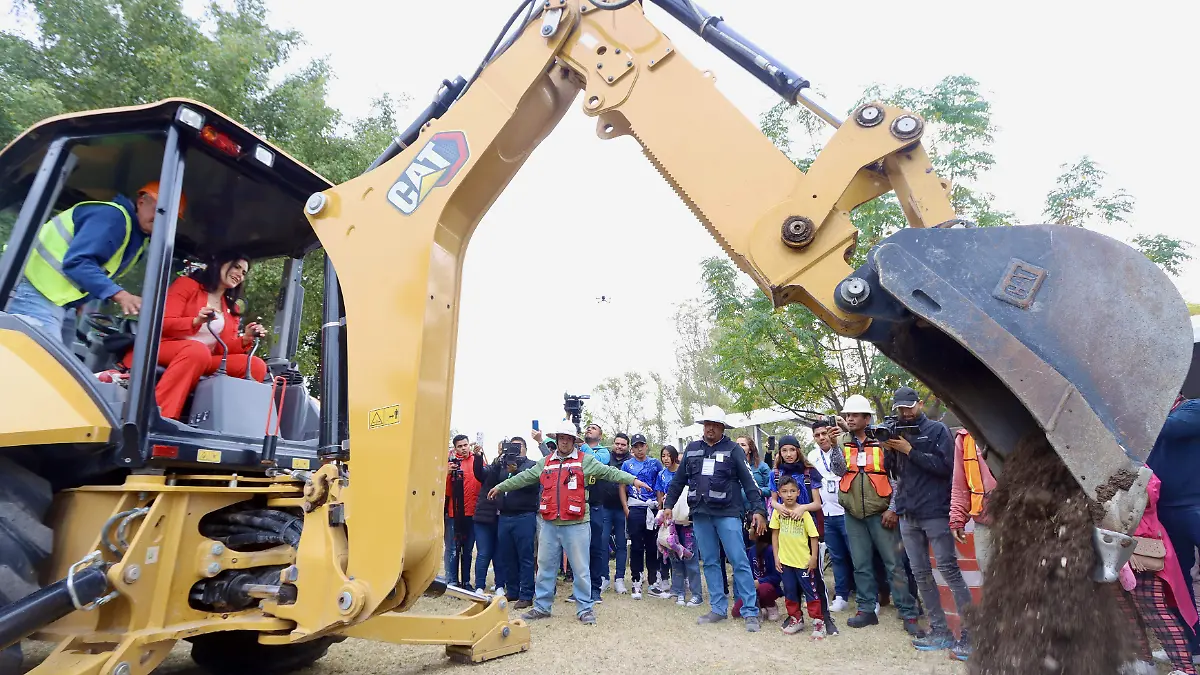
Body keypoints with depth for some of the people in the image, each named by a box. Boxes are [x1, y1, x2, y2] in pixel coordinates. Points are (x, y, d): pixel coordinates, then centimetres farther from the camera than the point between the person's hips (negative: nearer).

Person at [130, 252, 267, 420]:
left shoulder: (232, 307, 18)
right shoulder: (188, 284, 5)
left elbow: (225, 348, 10)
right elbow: (162, 324, -5)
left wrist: (245, 340, -11)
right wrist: (196, 321, -24)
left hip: (206, 361, 5)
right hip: (165, 349, -5)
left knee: (256, 366, -18)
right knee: (197, 350, -39)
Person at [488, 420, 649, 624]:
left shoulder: (585, 460, 0)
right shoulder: (545, 463, 12)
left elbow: (608, 472, -6)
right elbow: (524, 477, 18)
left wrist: (633, 479, -16)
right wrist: (500, 486, 22)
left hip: (576, 525, -4)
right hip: (549, 525, 4)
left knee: (581, 569, 4)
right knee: (545, 567, 13)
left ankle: (584, 608, 17)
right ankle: (541, 606, 27)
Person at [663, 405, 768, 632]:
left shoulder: (733, 449, 0)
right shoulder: (691, 449, 11)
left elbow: (748, 481, -4)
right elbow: (679, 480, 16)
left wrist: (758, 510, -12)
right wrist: (668, 504, 12)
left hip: (727, 514, -4)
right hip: (700, 514, 4)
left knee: (739, 562, -4)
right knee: (710, 562, 10)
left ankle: (750, 612, 4)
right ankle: (718, 609, 20)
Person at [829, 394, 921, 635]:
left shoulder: (882, 441, -2)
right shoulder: (841, 441, 5)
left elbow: (897, 475, 0)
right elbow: (839, 471, -8)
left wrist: (893, 508, -6)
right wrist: (835, 444, -20)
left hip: (880, 513, -3)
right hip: (854, 514, 3)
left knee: (894, 564, 0)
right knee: (861, 566, 10)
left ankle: (908, 614, 9)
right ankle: (867, 609, 20)